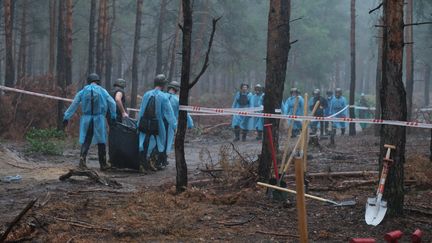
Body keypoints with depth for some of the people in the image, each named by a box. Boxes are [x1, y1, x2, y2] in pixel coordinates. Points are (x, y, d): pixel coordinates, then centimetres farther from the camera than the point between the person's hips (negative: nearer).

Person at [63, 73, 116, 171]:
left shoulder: (83, 92, 4)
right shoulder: (102, 91, 1)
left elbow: (73, 105, 4)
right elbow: (112, 103, 1)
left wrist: (66, 117, 7)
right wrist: (113, 116, 9)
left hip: (86, 119, 1)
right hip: (99, 119, -1)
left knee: (85, 141, 8)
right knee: (101, 142, 9)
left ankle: (82, 157, -15)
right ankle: (103, 164, 13)